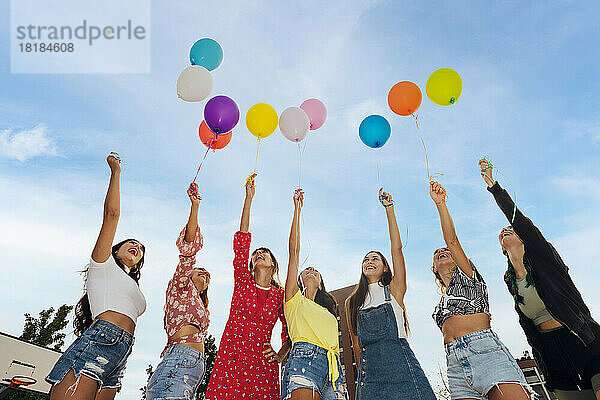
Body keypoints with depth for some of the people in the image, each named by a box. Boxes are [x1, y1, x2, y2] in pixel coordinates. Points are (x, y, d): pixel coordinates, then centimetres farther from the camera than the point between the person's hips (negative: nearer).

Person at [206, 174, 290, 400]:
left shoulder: (280, 294, 10)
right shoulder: (243, 281, 8)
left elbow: (289, 333, 12)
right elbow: (241, 242, -1)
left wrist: (279, 356, -8)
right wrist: (249, 198, -5)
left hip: (262, 366, 1)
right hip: (229, 359, 0)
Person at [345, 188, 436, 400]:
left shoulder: (394, 291, 6)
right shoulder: (352, 302, 14)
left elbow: (397, 249, -3)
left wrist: (389, 208, -4)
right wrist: (361, 375, 11)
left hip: (400, 366, -2)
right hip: (370, 373, 2)